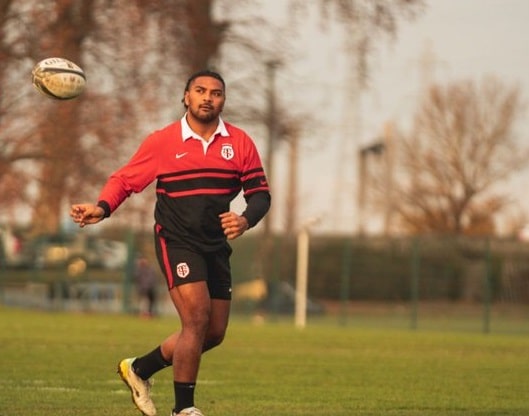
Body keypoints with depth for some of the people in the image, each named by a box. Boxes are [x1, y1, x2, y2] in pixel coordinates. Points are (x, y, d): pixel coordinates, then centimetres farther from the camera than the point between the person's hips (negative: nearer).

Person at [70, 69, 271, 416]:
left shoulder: (240, 143, 3)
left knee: (214, 334, 7)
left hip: (217, 246, 5)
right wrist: (102, 208, -17)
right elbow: (126, 179, 2)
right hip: (176, 242, -5)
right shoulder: (162, 142, -4)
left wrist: (246, 220, -17)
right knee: (197, 319, -18)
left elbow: (260, 192, 4)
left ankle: (140, 369, 27)